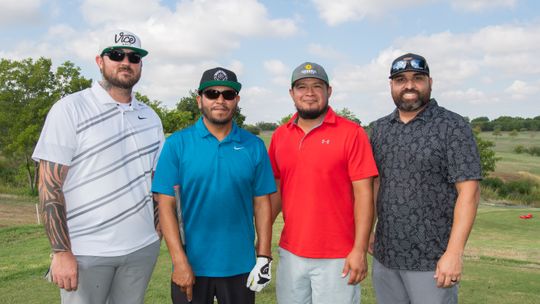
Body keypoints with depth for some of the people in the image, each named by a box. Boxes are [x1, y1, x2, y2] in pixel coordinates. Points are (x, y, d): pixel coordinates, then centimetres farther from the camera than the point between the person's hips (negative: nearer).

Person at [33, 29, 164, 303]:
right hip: (87, 252, -4)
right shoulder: (69, 109, -5)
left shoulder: (150, 117, 10)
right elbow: (50, 185, -9)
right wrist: (61, 252, -13)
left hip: (143, 248, 5)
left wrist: (158, 231, 8)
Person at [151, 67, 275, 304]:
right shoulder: (177, 143, -4)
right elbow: (166, 204, -6)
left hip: (240, 266, 2)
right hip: (191, 266, -1)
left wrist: (264, 257, -1)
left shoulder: (254, 146, 1)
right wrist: (179, 261, -11)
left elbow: (262, 204, 3)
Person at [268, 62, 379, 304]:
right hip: (290, 254, 4)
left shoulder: (351, 133, -8)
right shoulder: (280, 136, 6)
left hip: (337, 258, -4)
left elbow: (363, 193, -10)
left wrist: (360, 250, -13)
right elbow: (275, 190, 11)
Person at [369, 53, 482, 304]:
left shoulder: (452, 126, -7)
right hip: (384, 256, 5)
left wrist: (454, 252, -17)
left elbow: (469, 192, -12)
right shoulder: (380, 128, 8)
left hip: (432, 260, -4)